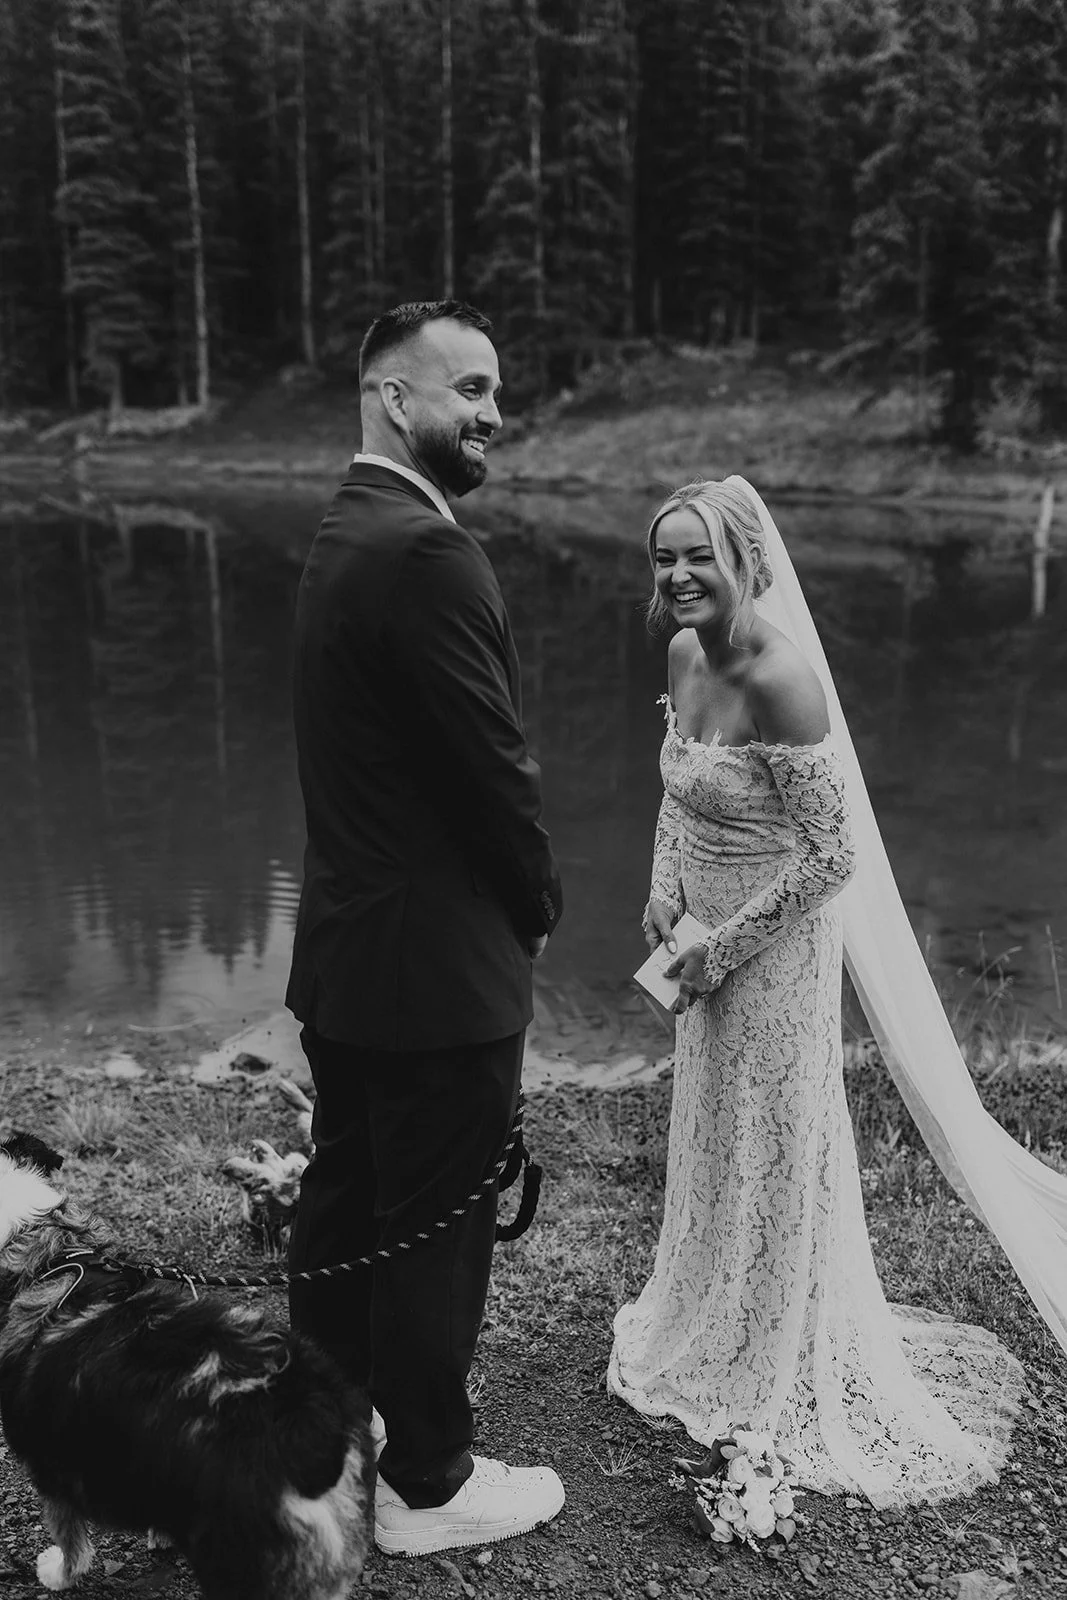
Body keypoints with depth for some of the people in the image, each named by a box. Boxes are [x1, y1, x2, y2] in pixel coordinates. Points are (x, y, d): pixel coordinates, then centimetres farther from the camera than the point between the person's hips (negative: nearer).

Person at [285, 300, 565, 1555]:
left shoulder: (341, 532, 10)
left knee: (345, 1198, 22)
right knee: (438, 1228, 7)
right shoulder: (426, 552, -21)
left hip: (343, 952, 10)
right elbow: (496, 764, -20)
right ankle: (427, 1485, 26)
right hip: (438, 965, -10)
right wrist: (539, 905, -2)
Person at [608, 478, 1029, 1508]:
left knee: (773, 1146, 9)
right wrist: (664, 889, -1)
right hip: (707, 937, 7)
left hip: (775, 942, -7)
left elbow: (833, 854, -22)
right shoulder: (684, 656, -2)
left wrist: (724, 946, -17)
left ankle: (777, 1377, 32)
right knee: (710, 1136, 21)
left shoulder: (781, 680, -25)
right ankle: (708, 1331, 45)